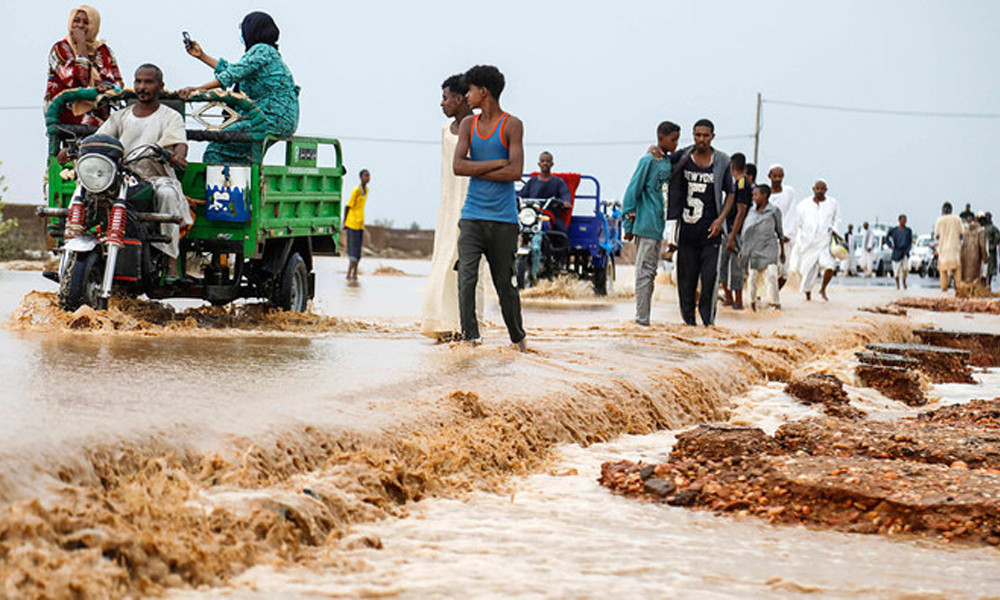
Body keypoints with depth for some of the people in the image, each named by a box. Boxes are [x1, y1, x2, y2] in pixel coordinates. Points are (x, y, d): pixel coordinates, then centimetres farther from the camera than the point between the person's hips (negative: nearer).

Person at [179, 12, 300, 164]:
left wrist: (197, 89, -20)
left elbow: (233, 74, -17)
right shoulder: (267, 51, 23)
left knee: (216, 150, -13)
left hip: (274, 120, -11)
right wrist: (202, 56, 34)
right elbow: (232, 70, 30)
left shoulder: (261, 50, -8)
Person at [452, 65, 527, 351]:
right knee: (466, 276, -15)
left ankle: (517, 336, 24)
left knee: (505, 282, 7)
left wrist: (477, 171, -8)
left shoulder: (512, 125, -2)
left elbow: (515, 172, -13)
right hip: (472, 216, 3)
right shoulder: (468, 124, 9)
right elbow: (458, 166, -3)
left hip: (503, 219, -2)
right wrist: (497, 163, -11)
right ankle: (470, 335, -12)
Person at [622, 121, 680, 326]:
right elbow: (632, 191, -10)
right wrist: (628, 224, -9)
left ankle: (644, 317, 16)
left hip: (659, 226, 8)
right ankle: (642, 318, -4)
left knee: (651, 272, 11)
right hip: (646, 225, -8)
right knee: (645, 272, -6)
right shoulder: (649, 161, -10)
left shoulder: (669, 163, 13)